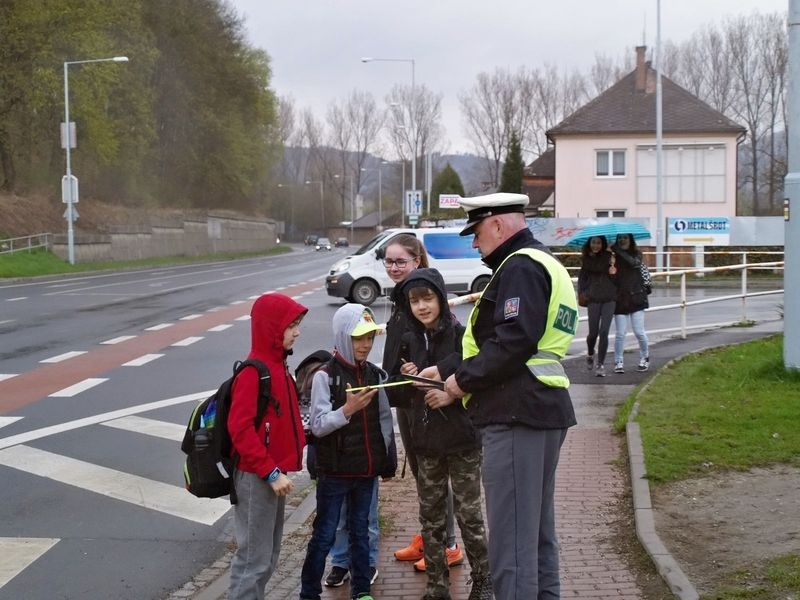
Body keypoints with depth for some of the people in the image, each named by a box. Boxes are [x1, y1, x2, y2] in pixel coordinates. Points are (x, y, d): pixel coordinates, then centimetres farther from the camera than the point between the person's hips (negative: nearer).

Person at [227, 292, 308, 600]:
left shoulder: (278, 365, 10)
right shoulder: (252, 372, -18)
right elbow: (240, 429, -23)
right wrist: (271, 473, -22)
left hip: (273, 473, 9)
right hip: (256, 478, -9)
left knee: (269, 556, 16)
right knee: (254, 558, -1)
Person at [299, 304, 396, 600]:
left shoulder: (376, 375, 3)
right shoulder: (325, 376, -12)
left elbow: (385, 419, 10)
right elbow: (318, 425, -16)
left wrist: (385, 457, 5)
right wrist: (347, 409, -30)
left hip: (367, 470, 5)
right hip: (334, 471, -4)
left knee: (360, 532, 15)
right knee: (324, 535, 2)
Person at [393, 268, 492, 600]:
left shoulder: (461, 335, -12)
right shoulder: (410, 340, 4)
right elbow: (402, 392, 13)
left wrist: (450, 395, -23)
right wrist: (407, 378, -7)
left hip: (462, 439, -5)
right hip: (425, 441, 5)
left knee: (468, 515, 4)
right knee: (430, 517, 11)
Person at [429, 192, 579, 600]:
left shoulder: (520, 266, -11)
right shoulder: (546, 265, 22)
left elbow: (514, 342, -23)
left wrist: (463, 378, -11)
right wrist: (451, 373, 17)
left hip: (516, 415, -11)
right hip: (544, 410, 11)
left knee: (511, 538, -9)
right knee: (538, 531, 18)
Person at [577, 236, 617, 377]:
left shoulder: (609, 256, 2)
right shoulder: (586, 258, 7)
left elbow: (616, 280, 6)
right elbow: (582, 277, 15)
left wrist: (613, 274, -15)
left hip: (609, 298, -1)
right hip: (593, 298, 1)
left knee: (604, 332, -9)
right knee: (593, 332, 3)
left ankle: (600, 364, 0)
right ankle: (590, 355, 34)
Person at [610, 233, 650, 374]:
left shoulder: (636, 254, 4)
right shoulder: (613, 255, 3)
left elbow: (634, 263, -19)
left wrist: (619, 251, -22)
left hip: (636, 297, 0)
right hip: (620, 299, 0)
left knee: (639, 331, -1)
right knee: (620, 333, -1)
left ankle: (644, 358, 21)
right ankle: (618, 362, 10)